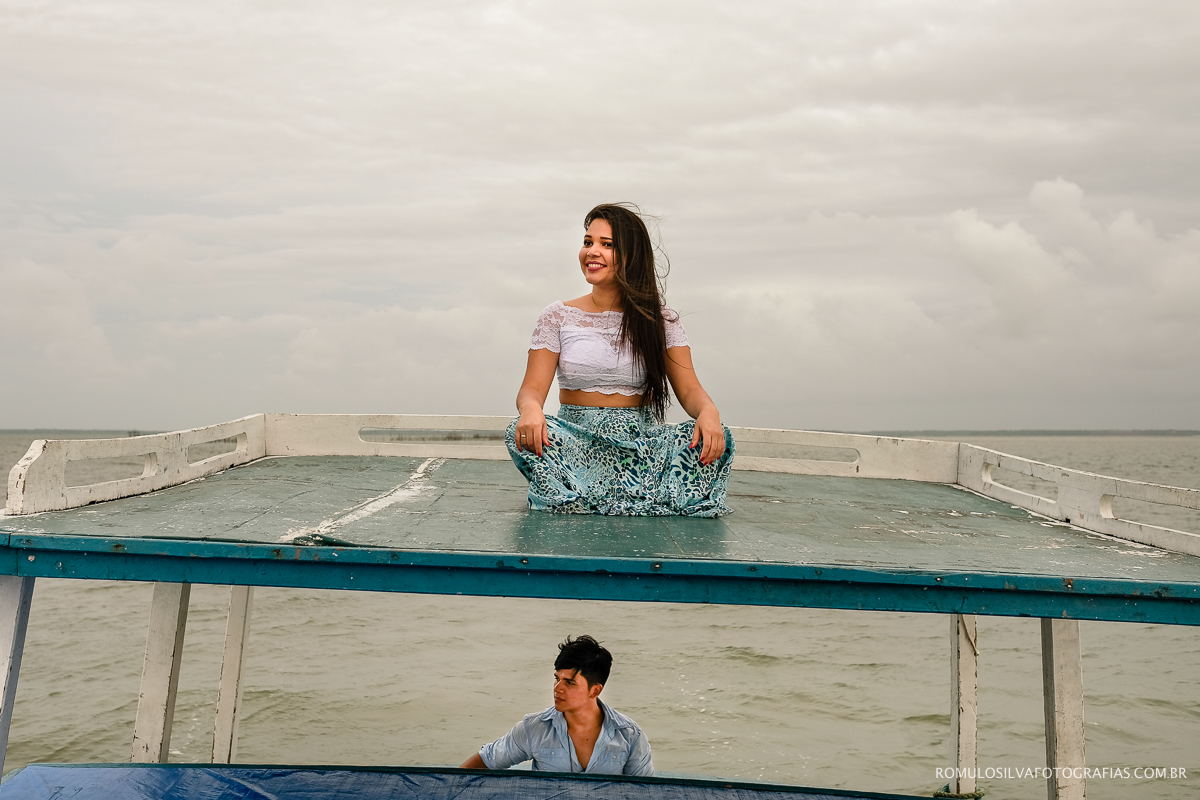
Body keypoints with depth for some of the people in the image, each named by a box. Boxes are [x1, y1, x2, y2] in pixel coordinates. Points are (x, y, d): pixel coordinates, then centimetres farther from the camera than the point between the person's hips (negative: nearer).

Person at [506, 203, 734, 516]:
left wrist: (709, 411, -25)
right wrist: (531, 408, -28)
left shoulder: (660, 321, 6)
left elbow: (689, 389, 0)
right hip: (576, 439, 0)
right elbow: (532, 388, -2)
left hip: (641, 440, 1)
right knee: (521, 434, -32)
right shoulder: (558, 317, 6)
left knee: (715, 439, -26)